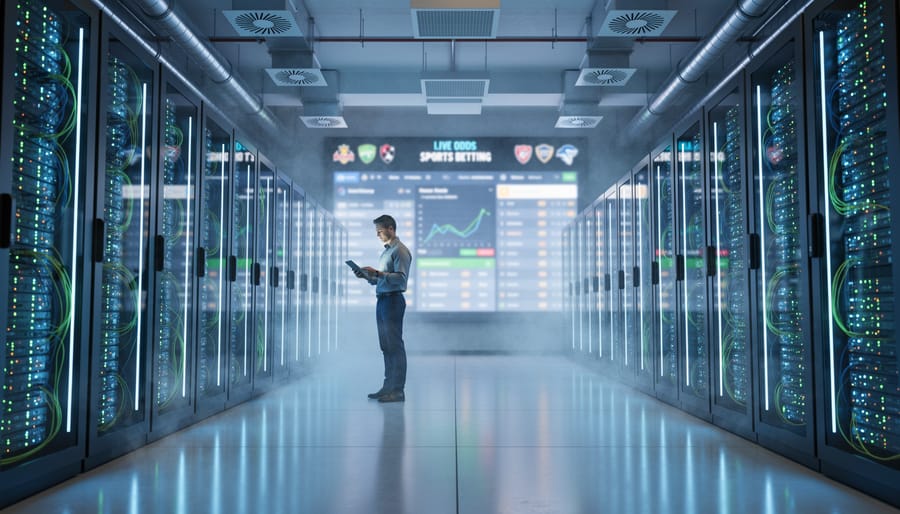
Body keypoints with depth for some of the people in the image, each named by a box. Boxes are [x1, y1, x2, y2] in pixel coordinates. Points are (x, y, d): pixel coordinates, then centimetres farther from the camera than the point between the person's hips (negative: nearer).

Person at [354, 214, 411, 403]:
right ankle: (388, 387, 16)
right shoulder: (385, 251, 19)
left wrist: (377, 273, -23)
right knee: (386, 346, 10)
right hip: (382, 300, 9)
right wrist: (368, 276, 5)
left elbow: (400, 278, -18)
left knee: (395, 345, -7)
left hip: (393, 301, -9)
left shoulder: (400, 251, -8)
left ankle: (398, 391, -5)